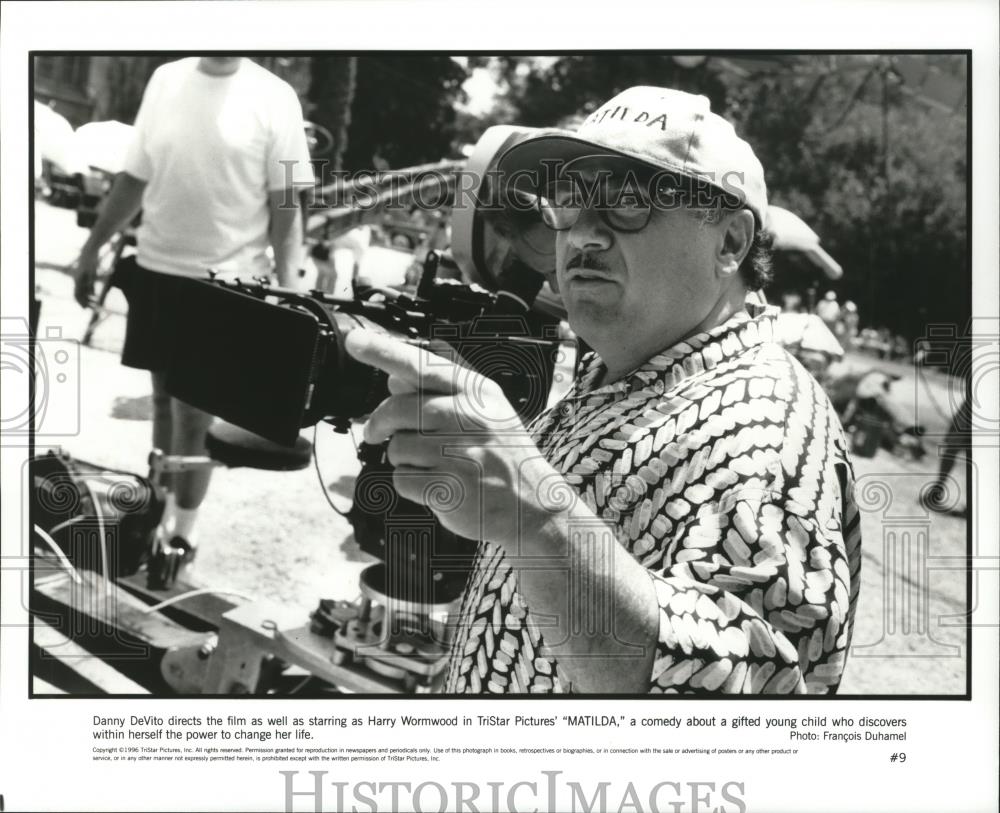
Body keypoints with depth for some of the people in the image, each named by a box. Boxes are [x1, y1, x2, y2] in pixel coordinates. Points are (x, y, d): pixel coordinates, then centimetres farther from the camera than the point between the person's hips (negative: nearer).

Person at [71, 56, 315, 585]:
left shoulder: (274, 98, -8)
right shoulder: (165, 80, 4)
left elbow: (285, 206, -5)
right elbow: (134, 179, 11)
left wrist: (287, 288, -10)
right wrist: (93, 247, 12)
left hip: (227, 278, -4)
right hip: (157, 268, 4)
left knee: (196, 411, 1)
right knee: (165, 397, 16)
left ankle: (181, 532, 18)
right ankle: (162, 503, 34)